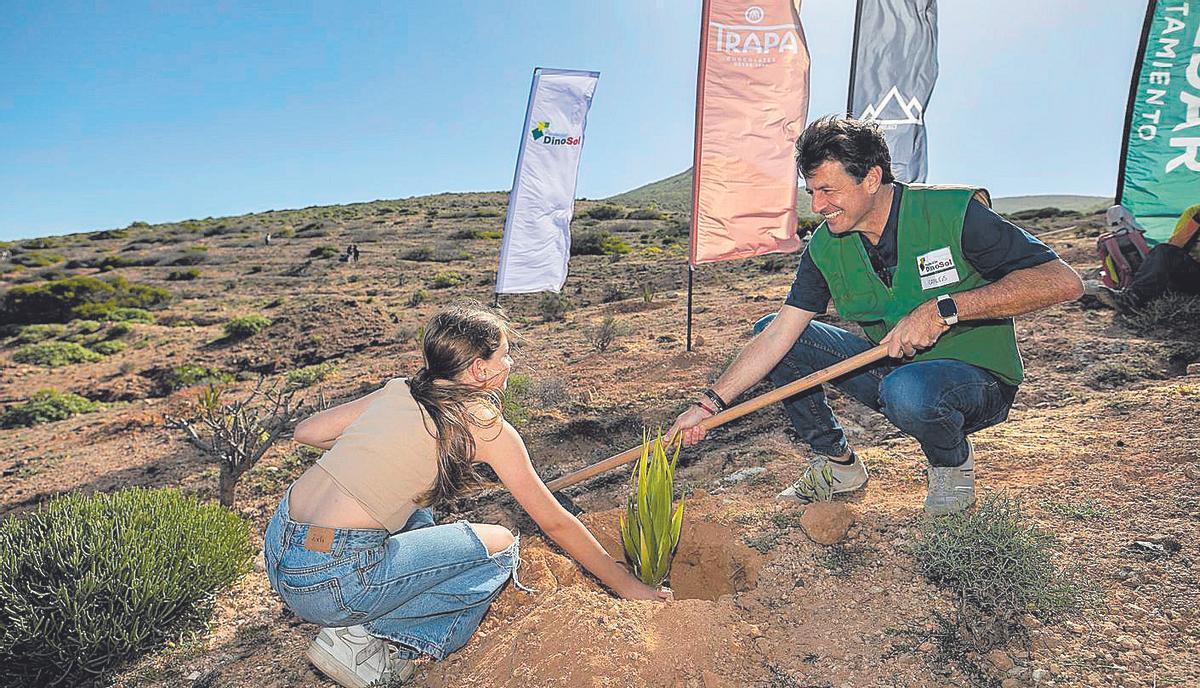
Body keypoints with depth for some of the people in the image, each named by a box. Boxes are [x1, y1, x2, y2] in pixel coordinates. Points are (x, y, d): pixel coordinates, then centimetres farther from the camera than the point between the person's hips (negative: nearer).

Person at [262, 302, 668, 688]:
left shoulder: (399, 390, 9)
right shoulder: (486, 425, -6)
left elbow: (306, 431, 15)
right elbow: (554, 522, -1)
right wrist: (626, 584, 11)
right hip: (333, 581, -7)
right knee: (500, 546, 3)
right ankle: (364, 638, 2)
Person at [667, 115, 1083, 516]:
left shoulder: (953, 213, -20)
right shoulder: (825, 247, -7)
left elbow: (1063, 282, -24)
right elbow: (779, 333, -12)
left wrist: (946, 308, -33)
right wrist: (711, 404, -20)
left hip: (978, 378, -5)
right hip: (892, 367, 5)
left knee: (907, 390, -41)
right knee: (767, 329, -6)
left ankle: (953, 462, -1)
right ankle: (837, 463, 7)